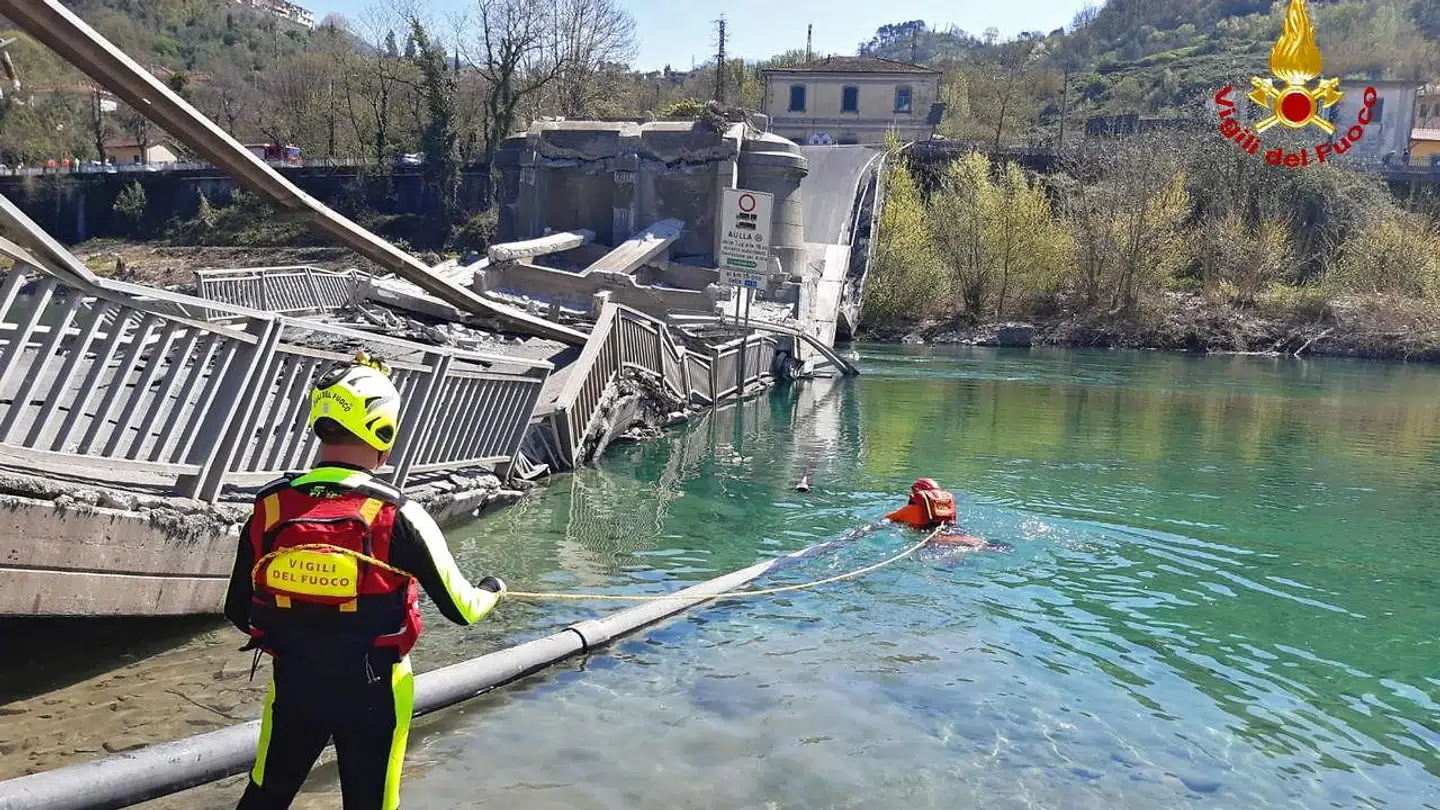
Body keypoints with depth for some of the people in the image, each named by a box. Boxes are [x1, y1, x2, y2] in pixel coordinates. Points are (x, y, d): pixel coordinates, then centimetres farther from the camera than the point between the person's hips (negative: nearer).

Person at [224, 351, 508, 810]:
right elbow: (460, 608, -12)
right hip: (371, 691, -3)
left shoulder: (270, 506, -10)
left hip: (293, 683, 3)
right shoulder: (398, 516, -20)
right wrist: (492, 590, 10)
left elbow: (239, 612, 0)